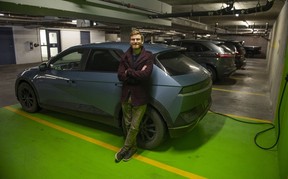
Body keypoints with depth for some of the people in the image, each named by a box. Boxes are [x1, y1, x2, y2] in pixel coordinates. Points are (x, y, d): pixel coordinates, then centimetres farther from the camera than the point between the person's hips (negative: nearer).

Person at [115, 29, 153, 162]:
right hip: (126, 96, 4)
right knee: (128, 124, 16)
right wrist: (137, 74, -17)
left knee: (134, 126, 4)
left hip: (140, 97, -4)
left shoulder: (148, 56, -7)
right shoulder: (125, 57, 3)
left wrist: (129, 72, -12)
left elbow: (145, 75, -21)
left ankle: (125, 149, 26)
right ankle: (133, 147, 37)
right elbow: (120, 76, -8)